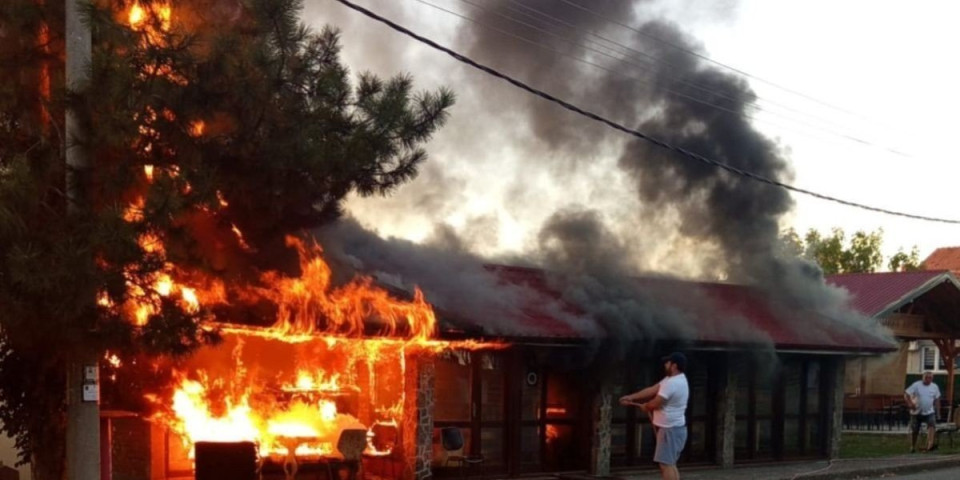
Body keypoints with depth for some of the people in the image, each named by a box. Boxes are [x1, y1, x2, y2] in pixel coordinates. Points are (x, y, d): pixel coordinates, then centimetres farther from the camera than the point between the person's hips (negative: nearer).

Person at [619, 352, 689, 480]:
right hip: (674, 428, 11)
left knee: (666, 464, -10)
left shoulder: (671, 383, -22)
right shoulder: (676, 379, 12)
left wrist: (645, 406, 6)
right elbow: (652, 390, 17)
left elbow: (655, 403, -17)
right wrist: (631, 397, 17)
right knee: (670, 464, 14)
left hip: (670, 430, -11)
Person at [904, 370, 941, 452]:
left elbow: (937, 400, 11)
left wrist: (937, 412, 7)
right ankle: (912, 447, 26)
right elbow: (906, 394, -11)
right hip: (916, 412, -1)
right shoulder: (916, 385, -9)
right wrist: (910, 404, -23)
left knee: (932, 426, -25)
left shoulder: (935, 387, 3)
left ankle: (930, 446, -39)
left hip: (929, 412, 1)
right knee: (914, 431, 7)